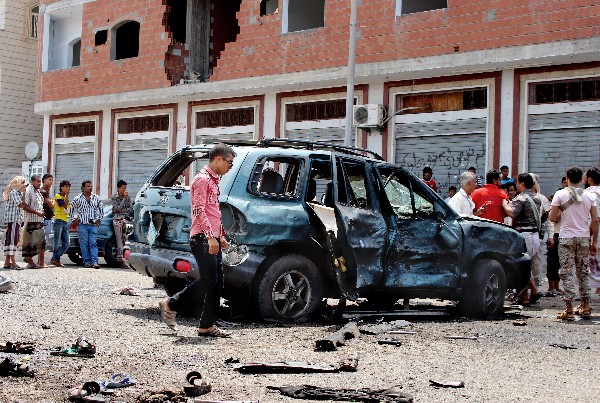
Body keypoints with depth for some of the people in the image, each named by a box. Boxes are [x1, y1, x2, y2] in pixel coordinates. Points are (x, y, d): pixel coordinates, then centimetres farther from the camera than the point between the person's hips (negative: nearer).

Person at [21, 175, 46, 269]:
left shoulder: (38, 192, 17)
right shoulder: (28, 191, -11)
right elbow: (25, 206, -17)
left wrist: (42, 212, 13)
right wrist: (37, 212, -20)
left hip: (39, 220, 9)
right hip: (31, 220, -9)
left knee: (40, 241, 9)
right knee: (30, 241, -4)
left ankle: (40, 262, 15)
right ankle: (30, 262, 1)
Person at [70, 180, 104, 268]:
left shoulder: (96, 198, 7)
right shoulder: (78, 198, 0)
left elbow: (101, 209, 18)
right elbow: (72, 209, 10)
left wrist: (99, 219, 10)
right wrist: (74, 219, 4)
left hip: (93, 225, 1)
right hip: (82, 225, -1)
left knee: (93, 244, -6)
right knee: (84, 244, -1)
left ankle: (94, 261, -10)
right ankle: (87, 261, 4)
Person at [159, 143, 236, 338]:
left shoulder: (213, 180, 22)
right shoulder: (202, 179, -9)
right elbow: (199, 210, -18)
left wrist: (221, 236, 23)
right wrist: (211, 236, -24)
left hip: (212, 239, 10)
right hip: (203, 238, -10)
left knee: (217, 283, 5)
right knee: (208, 281, -12)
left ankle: (207, 326, 7)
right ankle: (170, 305, 1)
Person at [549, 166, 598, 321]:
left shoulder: (560, 194, -4)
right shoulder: (589, 196, 4)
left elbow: (552, 218, -4)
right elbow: (595, 221, 4)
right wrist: (594, 241, 12)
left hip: (566, 238, -3)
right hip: (583, 238, 3)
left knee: (567, 273, -2)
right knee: (583, 272, 14)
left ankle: (569, 309, -7)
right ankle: (585, 307, 21)